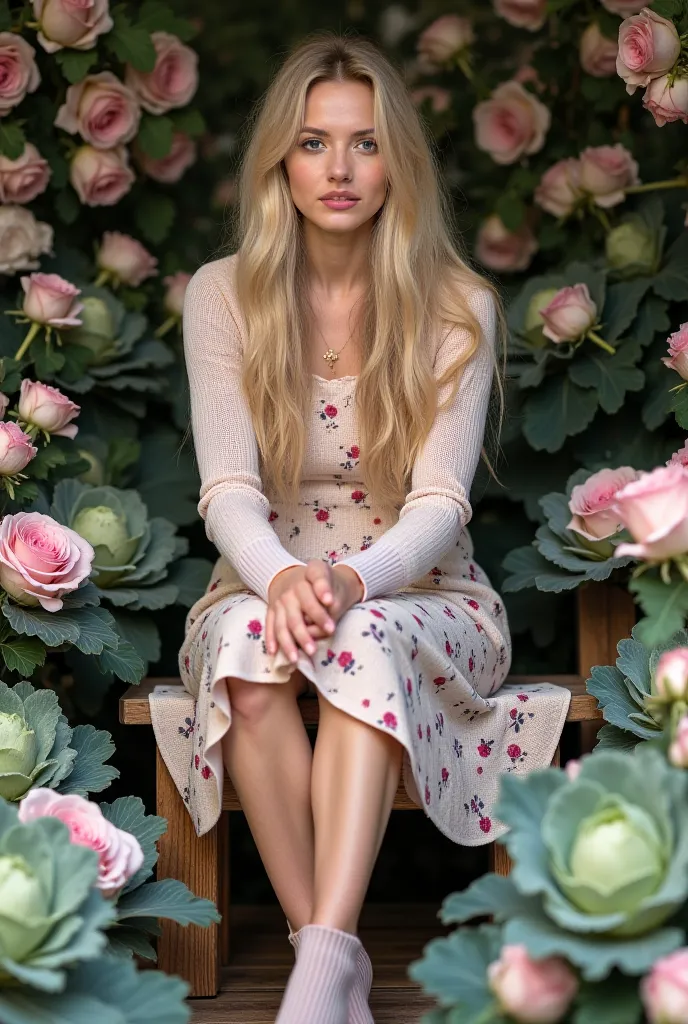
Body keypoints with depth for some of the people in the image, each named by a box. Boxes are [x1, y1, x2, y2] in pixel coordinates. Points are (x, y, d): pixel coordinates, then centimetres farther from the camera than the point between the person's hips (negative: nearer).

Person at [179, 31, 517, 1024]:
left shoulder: (456, 308, -4)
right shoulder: (224, 295, -1)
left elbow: (439, 503, -13)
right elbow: (229, 489, -11)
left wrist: (355, 579, -35)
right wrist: (283, 577, -34)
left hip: (422, 596, -1)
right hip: (266, 583, 1)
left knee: (365, 643, -36)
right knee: (251, 641, -35)